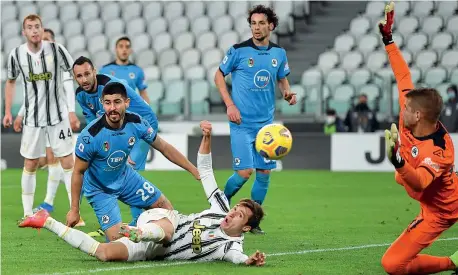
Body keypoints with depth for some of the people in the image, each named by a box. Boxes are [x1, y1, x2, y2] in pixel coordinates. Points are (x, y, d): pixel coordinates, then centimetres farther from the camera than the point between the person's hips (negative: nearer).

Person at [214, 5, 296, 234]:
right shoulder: (239, 51, -8)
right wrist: (230, 104, -9)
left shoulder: (279, 53, 4)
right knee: (244, 172, -12)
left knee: (264, 172, 4)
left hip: (266, 123, 4)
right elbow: (219, 75, 1)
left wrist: (287, 93, -2)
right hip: (242, 123, -4)